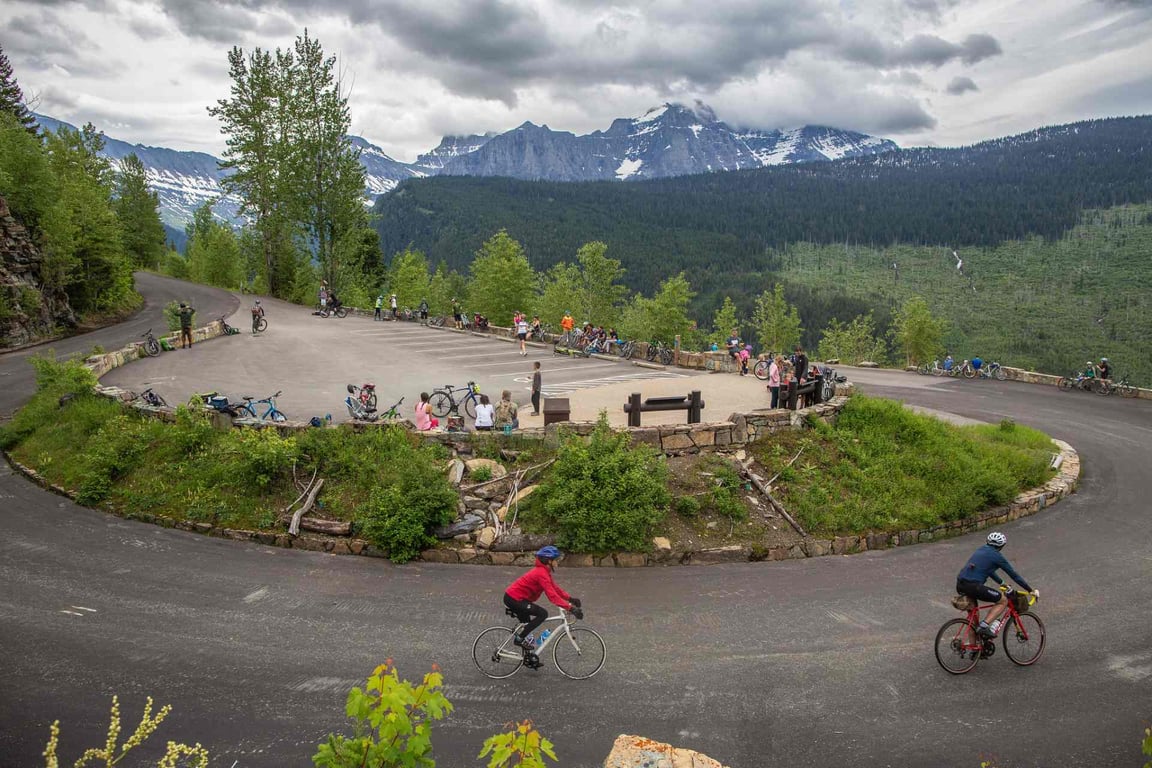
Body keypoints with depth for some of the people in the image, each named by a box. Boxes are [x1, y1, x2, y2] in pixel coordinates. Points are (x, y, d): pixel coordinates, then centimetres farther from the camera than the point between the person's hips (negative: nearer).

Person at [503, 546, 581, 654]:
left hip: (513, 597, 11)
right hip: (514, 600, -11)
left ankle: (528, 654, 31)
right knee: (543, 614, -15)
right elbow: (552, 596, -29)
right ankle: (520, 638, -9)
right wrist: (570, 608, -31)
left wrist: (570, 598, 5)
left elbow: (555, 587, 15)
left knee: (528, 623, 23)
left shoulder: (544, 571, 10)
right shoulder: (542, 574, -22)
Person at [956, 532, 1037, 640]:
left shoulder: (981, 550, 26)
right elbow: (1014, 575, 9)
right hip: (973, 586, -8)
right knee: (1003, 601, 9)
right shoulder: (997, 556, 3)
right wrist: (1031, 590, 20)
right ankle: (984, 626, -5)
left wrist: (1003, 583, 52)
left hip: (959, 585, 8)